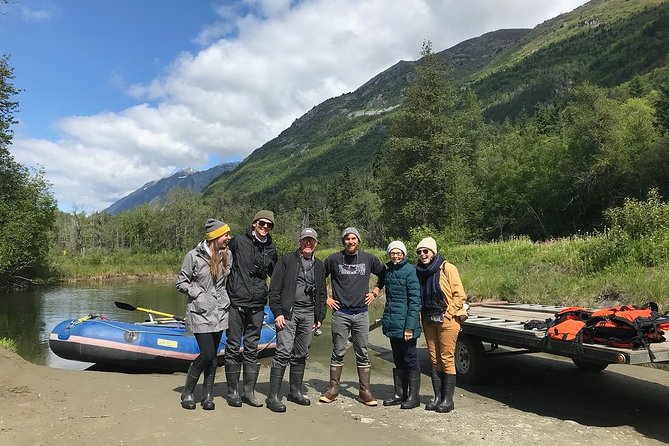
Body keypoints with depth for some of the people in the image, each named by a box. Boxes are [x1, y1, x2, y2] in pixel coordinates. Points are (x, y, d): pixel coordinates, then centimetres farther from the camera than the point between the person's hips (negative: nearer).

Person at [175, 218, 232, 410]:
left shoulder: (227, 255, 5)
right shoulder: (194, 256, -9)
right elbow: (181, 282, -2)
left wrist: (225, 297, 9)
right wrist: (198, 295, -10)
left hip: (219, 312, 5)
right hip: (200, 313, -5)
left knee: (213, 356, 7)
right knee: (207, 354, -10)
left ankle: (208, 395, 21)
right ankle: (187, 392, 12)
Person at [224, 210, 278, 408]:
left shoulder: (270, 249, 11)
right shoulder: (238, 242, -2)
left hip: (257, 306, 4)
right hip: (236, 303, -4)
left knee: (252, 349, 9)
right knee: (233, 348, 3)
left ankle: (249, 391, 18)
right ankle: (233, 391, 15)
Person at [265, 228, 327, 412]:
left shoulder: (319, 266, 15)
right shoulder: (287, 261, 0)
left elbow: (321, 293, 20)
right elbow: (274, 289, -4)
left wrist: (320, 317, 14)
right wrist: (277, 312, -11)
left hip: (308, 314, 5)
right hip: (288, 312, -5)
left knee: (301, 355, 11)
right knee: (284, 352, -11)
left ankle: (295, 391, 24)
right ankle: (273, 396, -5)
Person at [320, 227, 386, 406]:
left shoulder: (369, 259, 4)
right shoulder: (333, 259, -1)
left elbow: (383, 274, 19)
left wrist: (375, 292, 10)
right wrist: (326, 298, 3)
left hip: (362, 313, 1)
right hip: (340, 313, -1)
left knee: (362, 354, 6)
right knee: (338, 353, 4)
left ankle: (365, 391, 14)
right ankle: (333, 389, 15)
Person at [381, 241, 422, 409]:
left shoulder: (410, 271, -11)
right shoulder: (388, 270, 11)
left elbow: (415, 300, -15)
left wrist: (410, 326, -19)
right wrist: (386, 317, 13)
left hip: (405, 324, -7)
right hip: (392, 324, 7)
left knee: (410, 359, 4)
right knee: (398, 360, 15)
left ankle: (414, 396, 15)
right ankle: (400, 394, 25)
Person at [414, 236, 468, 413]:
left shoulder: (447, 269, -9)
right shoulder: (419, 271, 8)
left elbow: (460, 295, -10)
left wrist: (446, 314, -12)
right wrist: (422, 316, 7)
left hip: (447, 319, -6)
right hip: (428, 320, 6)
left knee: (447, 359, -3)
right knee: (434, 360, 10)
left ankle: (448, 399, 6)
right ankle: (438, 397, 18)